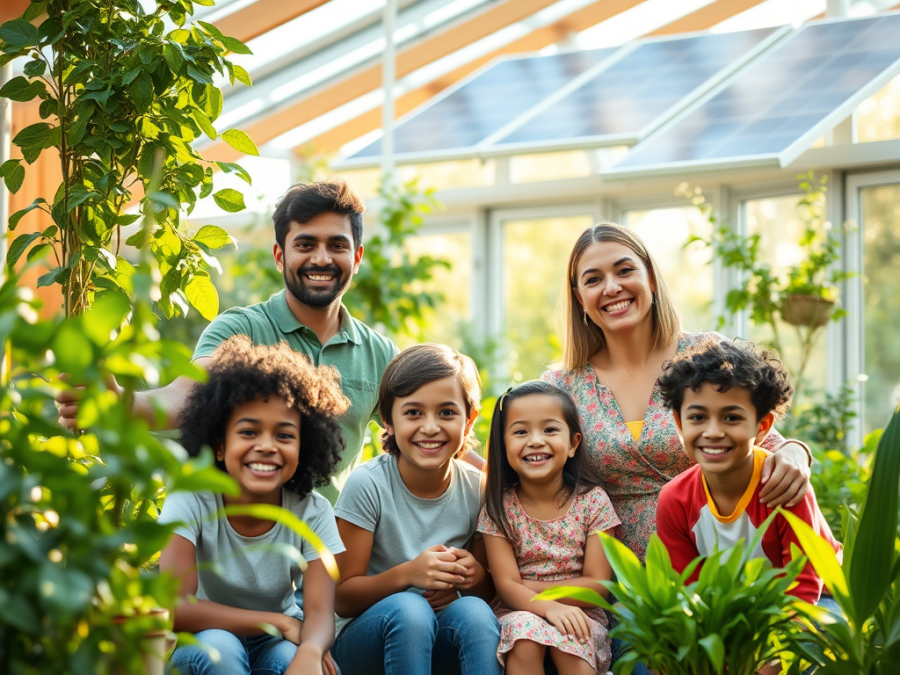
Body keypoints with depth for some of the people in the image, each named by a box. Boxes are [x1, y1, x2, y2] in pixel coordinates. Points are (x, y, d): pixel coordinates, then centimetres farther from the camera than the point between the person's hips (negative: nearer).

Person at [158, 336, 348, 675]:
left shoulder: (312, 512, -13)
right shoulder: (191, 502, -20)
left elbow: (320, 612, -24)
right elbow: (176, 609, -30)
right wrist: (279, 621, -28)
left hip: (279, 644, 1)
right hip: (202, 646, -1)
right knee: (218, 647, -34)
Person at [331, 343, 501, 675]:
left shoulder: (477, 489, -3)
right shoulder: (367, 485, -12)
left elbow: (490, 590, 7)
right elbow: (343, 600, -10)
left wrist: (474, 577, -18)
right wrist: (407, 573, -29)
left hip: (441, 644, 2)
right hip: (364, 639, -2)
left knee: (475, 611, -31)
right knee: (408, 608, -35)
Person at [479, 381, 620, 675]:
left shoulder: (593, 501, -2)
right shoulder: (499, 507, -1)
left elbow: (598, 585, -7)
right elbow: (506, 585, -10)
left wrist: (525, 587, -12)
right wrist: (549, 607, -31)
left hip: (580, 615, 0)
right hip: (521, 614, 1)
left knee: (568, 640, -32)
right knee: (525, 630, -32)